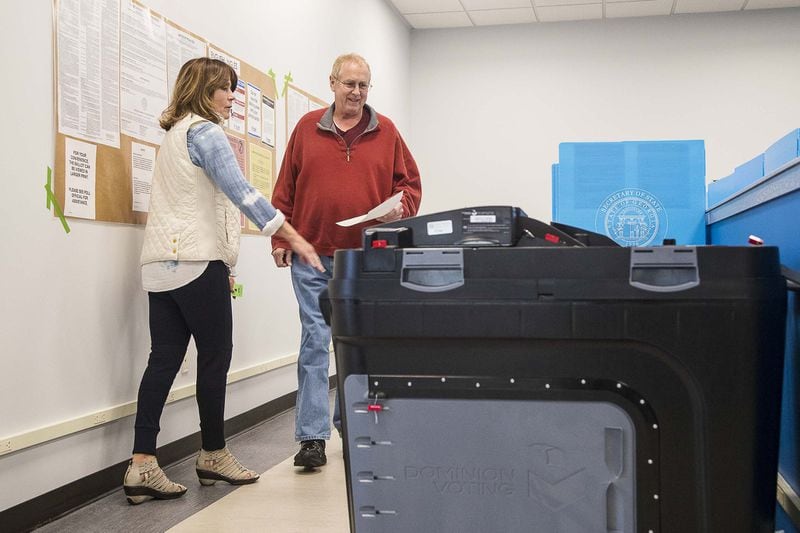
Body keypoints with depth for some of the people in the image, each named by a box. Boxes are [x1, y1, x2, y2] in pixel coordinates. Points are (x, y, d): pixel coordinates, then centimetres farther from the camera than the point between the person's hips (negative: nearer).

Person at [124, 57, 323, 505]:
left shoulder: (176, 134, 23)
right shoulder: (205, 132, -8)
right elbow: (241, 192, -21)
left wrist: (220, 263, 25)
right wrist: (294, 237, -26)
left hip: (163, 264, 9)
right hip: (195, 262, -9)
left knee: (164, 359, 3)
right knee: (215, 357, 3)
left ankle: (142, 466, 0)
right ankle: (214, 456, 15)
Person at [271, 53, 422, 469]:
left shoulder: (386, 132, 6)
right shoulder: (307, 128, 5)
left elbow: (410, 183, 9)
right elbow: (285, 189, 7)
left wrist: (401, 208, -12)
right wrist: (281, 239, 2)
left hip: (366, 258, 1)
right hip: (313, 255, -1)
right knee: (315, 341, -5)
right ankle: (312, 437, -2)